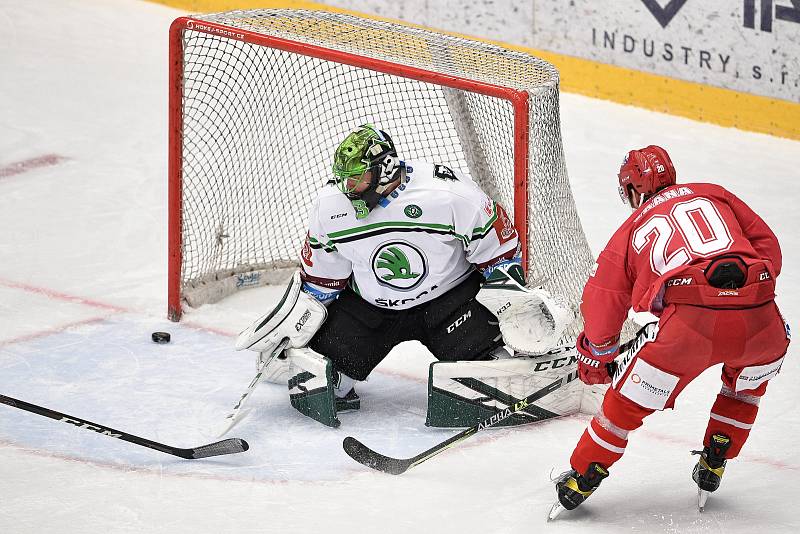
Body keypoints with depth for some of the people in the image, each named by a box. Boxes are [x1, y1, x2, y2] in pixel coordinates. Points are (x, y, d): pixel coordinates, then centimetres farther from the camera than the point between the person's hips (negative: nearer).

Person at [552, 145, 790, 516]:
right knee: (747, 383, 36)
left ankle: (582, 478, 24)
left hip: (690, 324, -2)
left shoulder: (632, 229, 24)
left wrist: (596, 355, 39)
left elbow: (604, 298, 24)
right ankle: (713, 465, 35)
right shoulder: (713, 194, 29)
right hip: (758, 318, 2)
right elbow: (767, 245, 23)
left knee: (630, 398, 19)